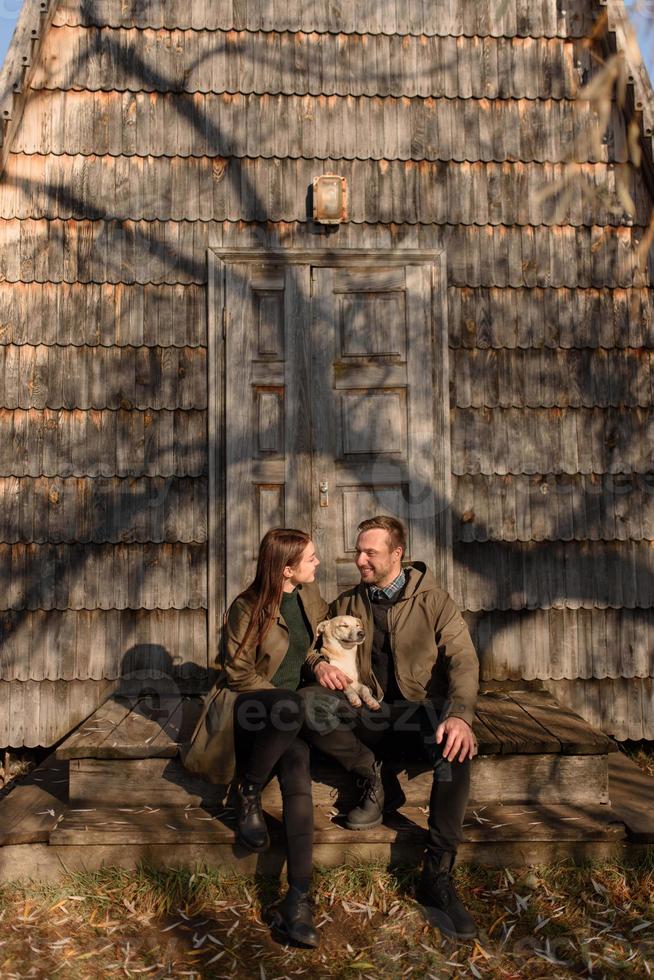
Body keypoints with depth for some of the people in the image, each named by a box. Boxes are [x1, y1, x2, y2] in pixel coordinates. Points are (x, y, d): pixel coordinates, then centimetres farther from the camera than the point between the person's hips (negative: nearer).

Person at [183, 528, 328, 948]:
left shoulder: (310, 593, 8)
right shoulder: (247, 609, -9)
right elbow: (239, 673, -8)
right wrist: (287, 700, -14)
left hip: (288, 710, 4)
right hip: (248, 706, -4)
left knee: (297, 776, -28)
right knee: (290, 708, -39)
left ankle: (298, 901, -31)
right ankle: (249, 793, -14)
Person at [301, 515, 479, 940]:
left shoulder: (433, 600, -3)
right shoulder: (348, 603, 9)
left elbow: (463, 660, -12)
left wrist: (460, 714, -30)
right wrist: (321, 663, -13)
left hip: (422, 704, -3)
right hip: (368, 706, 3)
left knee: (456, 746, -36)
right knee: (311, 703, -27)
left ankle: (438, 874, -27)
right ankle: (376, 782, -10)